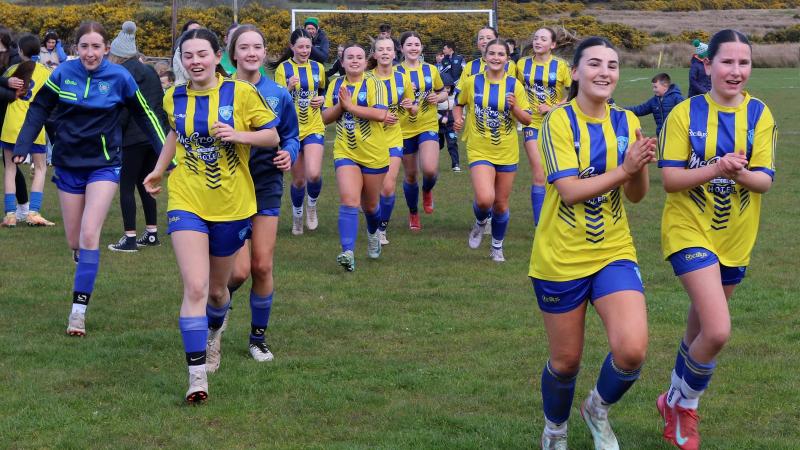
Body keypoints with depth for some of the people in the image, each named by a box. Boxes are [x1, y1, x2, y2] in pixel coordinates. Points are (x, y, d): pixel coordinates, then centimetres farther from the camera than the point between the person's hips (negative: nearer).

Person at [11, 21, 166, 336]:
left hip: (103, 165, -2)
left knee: (89, 235, -16)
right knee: (74, 242, 8)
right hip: (68, 165, 3)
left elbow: (144, 116, 2)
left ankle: (79, 309, -14)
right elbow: (39, 108, 2)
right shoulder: (64, 73, -6)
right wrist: (22, 146, -9)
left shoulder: (119, 77, -9)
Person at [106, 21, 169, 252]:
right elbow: (161, 102, 18)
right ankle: (151, 233, 20)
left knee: (126, 187, -2)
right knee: (144, 184, 17)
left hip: (134, 136, -8)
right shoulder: (149, 71, 16)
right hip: (155, 135, 8)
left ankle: (129, 238, -3)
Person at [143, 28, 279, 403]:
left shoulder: (241, 93, -9)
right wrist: (159, 170, 19)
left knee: (216, 290, 15)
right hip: (187, 202, 0)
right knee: (195, 289, -15)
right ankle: (196, 374, -13)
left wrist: (238, 135, -21)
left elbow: (272, 135, -4)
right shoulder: (174, 98, 1)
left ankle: (215, 331, 51)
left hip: (231, 205, 0)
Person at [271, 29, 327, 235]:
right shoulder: (283, 68, -4)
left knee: (314, 174, -20)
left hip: (314, 128, 1)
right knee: (298, 179, 6)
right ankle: (297, 217, 31)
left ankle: (312, 206, 11)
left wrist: (322, 99, -1)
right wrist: (289, 88, -24)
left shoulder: (318, 68, 4)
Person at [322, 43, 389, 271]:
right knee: (349, 200, -17)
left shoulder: (374, 84, -8)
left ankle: (373, 234, 47)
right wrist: (340, 106, -13)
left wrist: (350, 106, -21)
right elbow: (326, 117, 6)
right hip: (345, 153, 2)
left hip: (374, 155, -2)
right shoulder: (336, 85, 6)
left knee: (370, 204, 14)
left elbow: (381, 114, -21)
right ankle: (348, 252, -23)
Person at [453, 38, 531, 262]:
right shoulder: (472, 82, -3)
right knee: (485, 199, -22)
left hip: (507, 153, 2)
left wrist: (514, 107, -19)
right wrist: (458, 118, -5)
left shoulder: (514, 85, -3)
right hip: (480, 151, -1)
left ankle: (497, 247, 34)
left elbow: (527, 119, -1)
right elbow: (459, 104, 15)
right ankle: (480, 222, 14)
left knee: (501, 204, 11)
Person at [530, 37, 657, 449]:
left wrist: (641, 166, -16)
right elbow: (570, 189, -20)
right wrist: (624, 168, -25)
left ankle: (598, 409, 16)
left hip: (614, 253, 3)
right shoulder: (559, 121, -12)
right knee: (566, 360, 9)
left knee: (632, 350, -16)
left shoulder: (626, 122, 2)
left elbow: (636, 195, 3)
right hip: (561, 258, -3)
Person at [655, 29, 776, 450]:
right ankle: (683, 404, 8)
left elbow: (765, 180, -7)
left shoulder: (760, 115, -3)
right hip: (690, 231, -4)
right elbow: (670, 178, -13)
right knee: (718, 331, -17)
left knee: (701, 328, 16)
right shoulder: (685, 113, -10)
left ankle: (677, 403, 38)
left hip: (735, 238, 4)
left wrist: (739, 172, -29)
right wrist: (714, 169, -29)